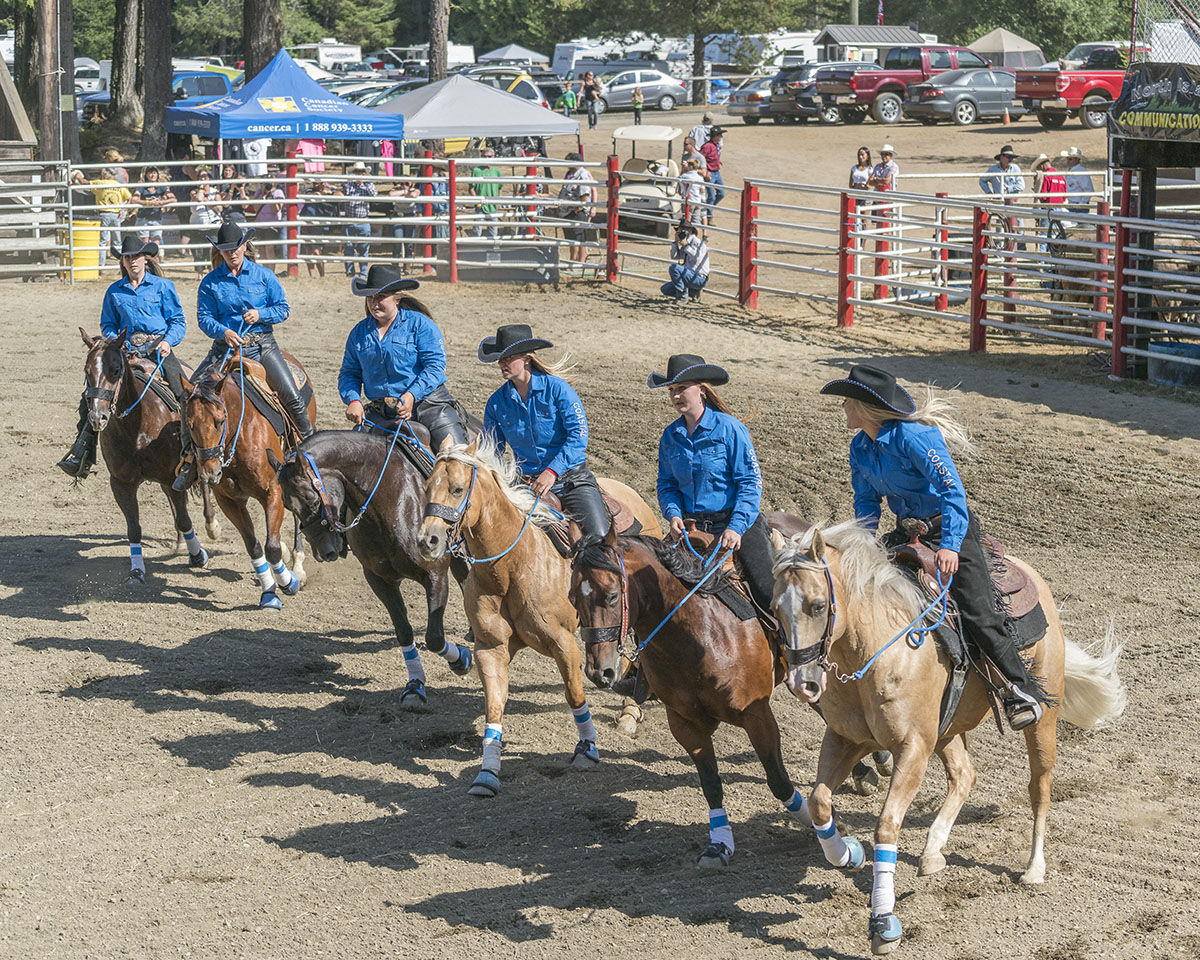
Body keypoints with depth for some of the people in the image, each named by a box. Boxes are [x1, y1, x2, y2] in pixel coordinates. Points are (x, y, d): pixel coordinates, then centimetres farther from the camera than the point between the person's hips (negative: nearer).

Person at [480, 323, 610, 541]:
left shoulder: (556, 388, -8)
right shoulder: (497, 402, 4)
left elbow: (578, 435, -15)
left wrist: (552, 472, -25)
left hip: (571, 478, -3)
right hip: (528, 485, 3)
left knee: (598, 538, -19)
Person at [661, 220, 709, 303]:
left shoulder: (697, 241, -11)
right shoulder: (686, 245, 17)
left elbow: (698, 258, -23)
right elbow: (674, 256, 17)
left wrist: (685, 246, -21)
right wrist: (676, 242, 4)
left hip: (699, 278, -10)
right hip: (691, 277, 10)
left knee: (674, 267, -27)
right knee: (665, 289, 7)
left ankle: (682, 296, -17)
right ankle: (693, 293, 6)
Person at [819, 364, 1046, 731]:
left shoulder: (913, 436, -22)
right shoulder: (860, 448, 4)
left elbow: (952, 489, -27)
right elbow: (866, 501, 12)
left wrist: (949, 546, -37)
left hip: (952, 528, -8)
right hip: (907, 533, 8)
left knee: (977, 613, -16)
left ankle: (1022, 689, -8)